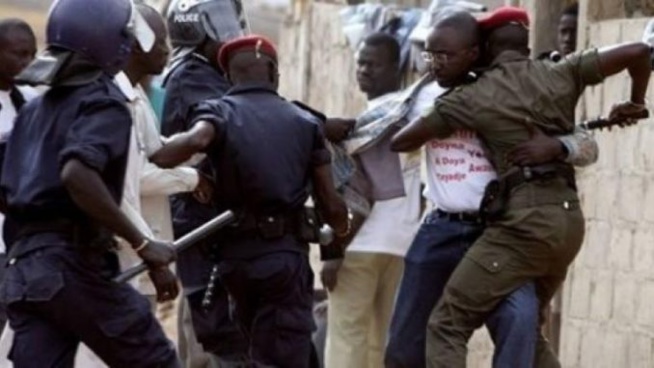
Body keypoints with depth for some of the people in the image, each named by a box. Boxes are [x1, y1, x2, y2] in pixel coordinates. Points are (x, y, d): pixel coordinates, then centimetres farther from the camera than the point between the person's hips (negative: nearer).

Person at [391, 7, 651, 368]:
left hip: (525, 220, -6)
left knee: (447, 325, -4)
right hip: (569, 218, 6)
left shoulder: (474, 97, 2)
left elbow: (401, 141, 7)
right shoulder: (560, 75, 11)